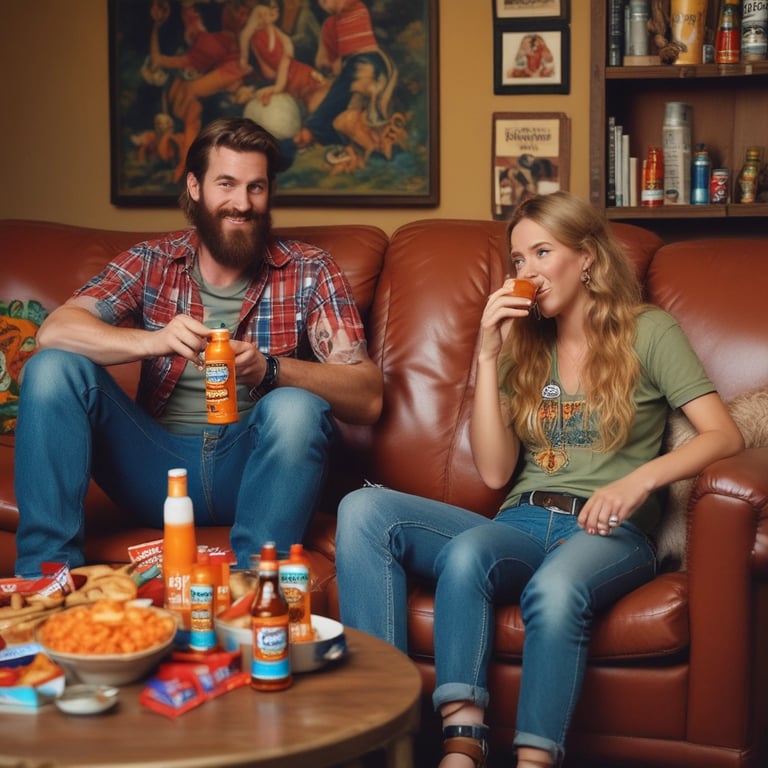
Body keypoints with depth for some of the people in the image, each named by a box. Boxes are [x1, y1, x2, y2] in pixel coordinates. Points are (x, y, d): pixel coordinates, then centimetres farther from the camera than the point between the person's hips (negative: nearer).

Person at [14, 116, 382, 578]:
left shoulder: (309, 272, 2)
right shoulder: (152, 263, 7)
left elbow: (368, 398, -8)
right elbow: (55, 330, -9)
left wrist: (270, 369, -26)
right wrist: (151, 341, -28)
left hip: (250, 469, -2)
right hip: (160, 465, 2)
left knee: (295, 408, -32)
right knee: (53, 367, -14)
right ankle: (47, 573, -13)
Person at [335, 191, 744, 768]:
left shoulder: (648, 333, 9)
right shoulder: (522, 348, 20)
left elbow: (725, 435, -3)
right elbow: (495, 473, 8)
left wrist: (641, 479, -20)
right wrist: (487, 358, 3)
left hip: (609, 532, -4)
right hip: (521, 524, 5)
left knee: (553, 588, -43)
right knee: (364, 510, -24)